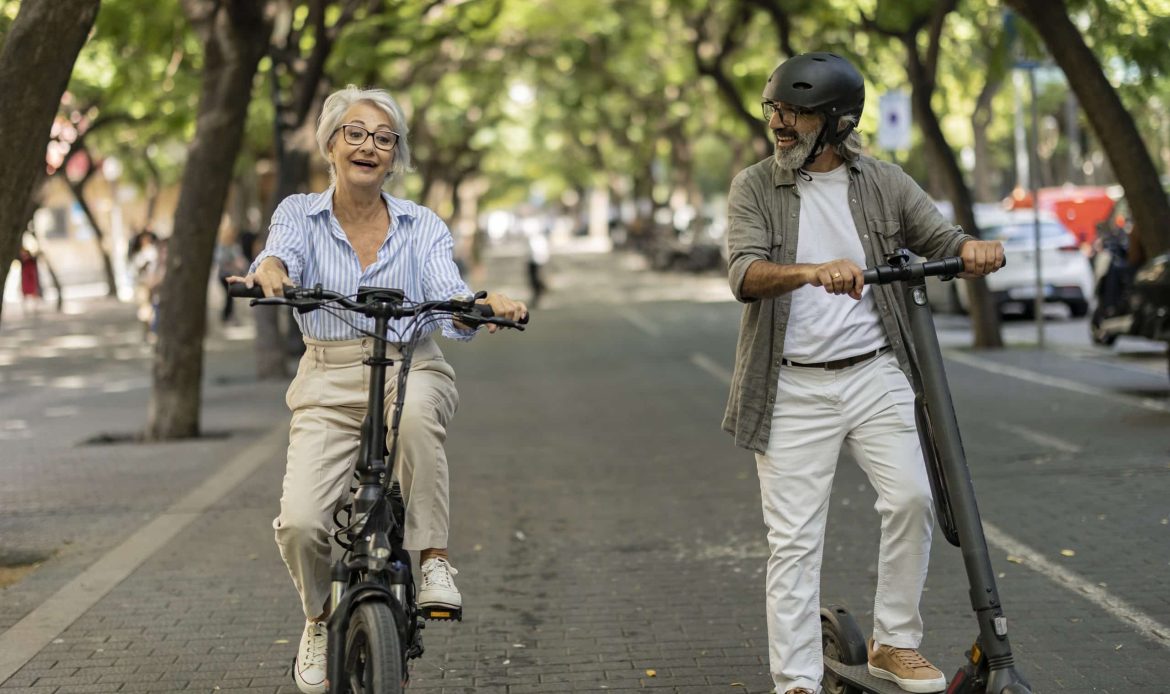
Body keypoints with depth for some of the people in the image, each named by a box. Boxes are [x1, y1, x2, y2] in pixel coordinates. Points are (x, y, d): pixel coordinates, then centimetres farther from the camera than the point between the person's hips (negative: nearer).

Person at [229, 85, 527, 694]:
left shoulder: (422, 227, 7)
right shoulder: (300, 214, 7)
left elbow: (452, 309, -7)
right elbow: (283, 254, -16)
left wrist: (487, 304, -30)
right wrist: (269, 271, -41)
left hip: (412, 370, 0)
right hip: (330, 384, 0)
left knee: (413, 410, -40)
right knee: (300, 522, -20)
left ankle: (432, 559, -23)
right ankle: (320, 618, 13)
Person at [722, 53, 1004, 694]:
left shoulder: (883, 184, 5)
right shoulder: (754, 188, -2)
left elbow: (942, 241, 4)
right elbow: (744, 273, -16)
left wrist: (976, 249, -21)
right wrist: (814, 271, -36)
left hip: (875, 375, 2)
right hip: (793, 388, -1)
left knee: (910, 498, -12)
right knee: (793, 537, -1)